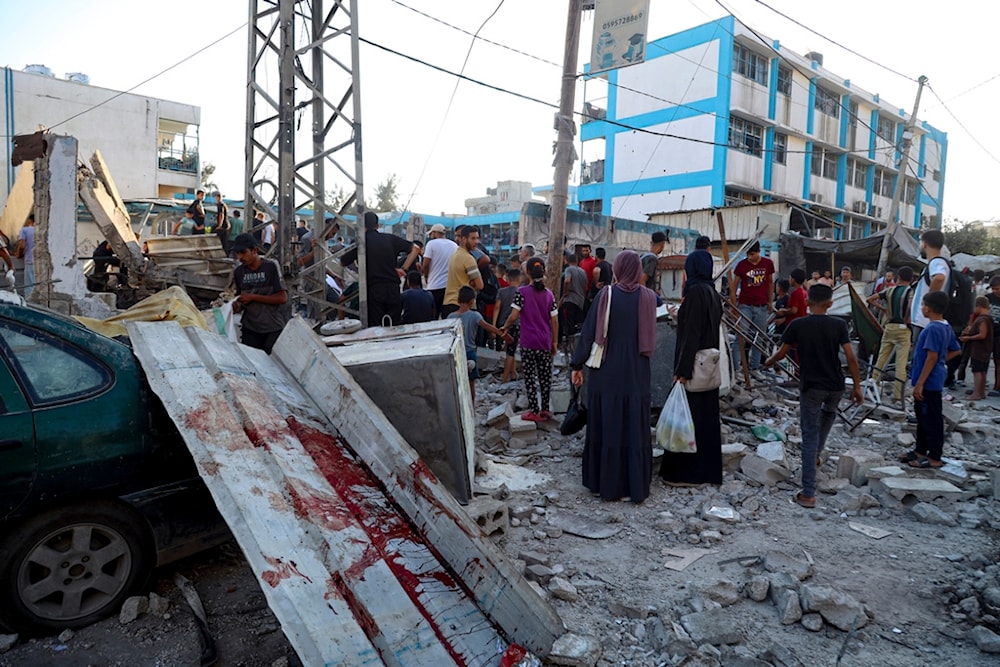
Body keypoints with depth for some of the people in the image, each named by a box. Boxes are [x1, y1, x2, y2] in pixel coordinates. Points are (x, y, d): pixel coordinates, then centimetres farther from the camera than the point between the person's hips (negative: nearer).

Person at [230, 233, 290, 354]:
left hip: (274, 328, -4)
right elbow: (241, 301, 15)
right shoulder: (238, 272, 6)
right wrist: (237, 307, -8)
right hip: (250, 329, 4)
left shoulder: (271, 266, -8)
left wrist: (253, 297, -13)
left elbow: (283, 298, -12)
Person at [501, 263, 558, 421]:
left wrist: (505, 327, 5)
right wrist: (554, 342, 11)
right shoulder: (549, 295, 4)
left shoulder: (522, 292, -7)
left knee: (530, 377, 2)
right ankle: (545, 409, 18)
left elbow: (514, 316, -13)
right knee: (545, 376, 11)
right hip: (545, 342, 4)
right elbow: (554, 321, 3)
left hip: (528, 342, -4)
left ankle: (534, 411, 3)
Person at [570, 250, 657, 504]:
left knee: (607, 428, 8)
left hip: (606, 373, -2)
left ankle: (607, 484, 16)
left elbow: (589, 331, -6)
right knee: (635, 430, 8)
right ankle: (636, 487, 15)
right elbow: (650, 337, 8)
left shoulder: (606, 295, -8)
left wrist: (577, 365, 2)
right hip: (637, 375, 2)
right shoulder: (648, 297, -1)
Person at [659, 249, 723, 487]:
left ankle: (686, 471, 6)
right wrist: (680, 315, 26)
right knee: (706, 414, 14)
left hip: (695, 365, -9)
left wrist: (682, 369, -21)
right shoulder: (712, 293, 11)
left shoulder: (696, 292, -16)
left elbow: (692, 333, -21)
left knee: (689, 415, -2)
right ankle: (708, 469, 24)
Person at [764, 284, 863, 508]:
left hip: (811, 386, -2)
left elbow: (781, 353, 1)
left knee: (810, 437, 0)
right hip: (835, 386, 3)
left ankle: (808, 494, -3)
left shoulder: (798, 325, -8)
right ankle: (817, 453, 49)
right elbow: (850, 357, -7)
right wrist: (857, 386, 1)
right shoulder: (838, 324, -4)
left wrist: (769, 362, 22)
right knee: (829, 413, 37)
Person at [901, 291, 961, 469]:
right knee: (923, 416, 18)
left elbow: (932, 357, -24)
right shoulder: (946, 327, 9)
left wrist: (920, 383, -22)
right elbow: (956, 350, 20)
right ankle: (920, 450, 29)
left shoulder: (933, 329, -21)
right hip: (933, 381, 10)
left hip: (929, 382, -10)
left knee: (931, 419, -1)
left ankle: (934, 458, 7)